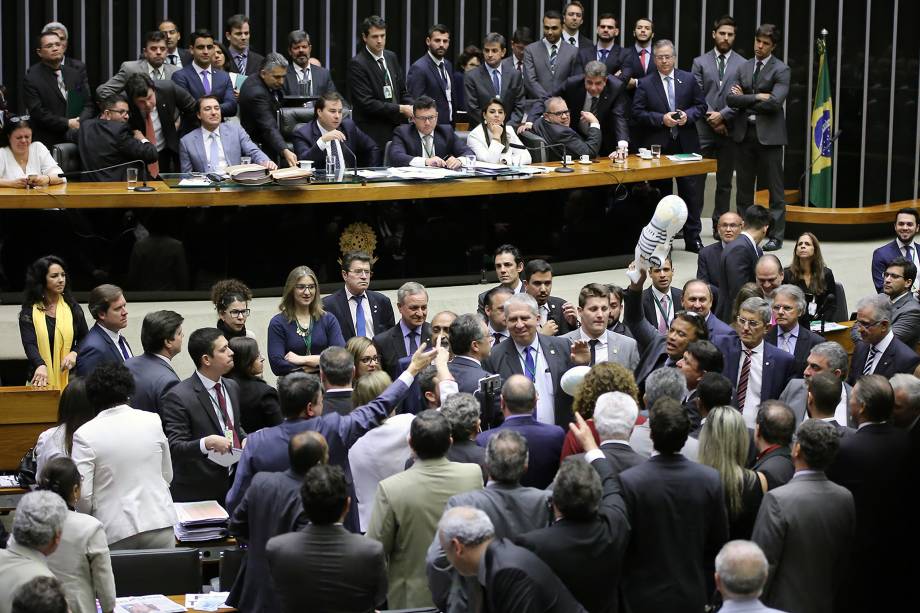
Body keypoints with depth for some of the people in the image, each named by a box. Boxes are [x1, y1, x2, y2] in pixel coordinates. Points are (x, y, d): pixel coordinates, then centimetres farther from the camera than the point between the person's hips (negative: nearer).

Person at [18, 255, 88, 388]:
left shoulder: (73, 309, 9)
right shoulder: (29, 313, 2)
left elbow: (84, 340, 12)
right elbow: (29, 344, -11)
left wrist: (74, 353, -11)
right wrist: (40, 365, -31)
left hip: (69, 378, 1)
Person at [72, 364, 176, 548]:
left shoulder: (85, 434, -6)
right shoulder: (152, 421, 4)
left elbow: (82, 494, -9)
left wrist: (93, 519, 10)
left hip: (116, 533, -3)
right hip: (160, 524, 3)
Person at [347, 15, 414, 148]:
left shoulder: (391, 57, 11)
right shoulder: (357, 64, -11)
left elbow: (402, 91, 17)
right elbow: (366, 103, -17)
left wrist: (412, 108, -4)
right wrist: (401, 109, -17)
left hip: (396, 127, 6)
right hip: (372, 133, -6)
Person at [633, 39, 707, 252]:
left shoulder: (688, 79, 6)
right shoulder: (645, 84, 0)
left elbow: (701, 106, 8)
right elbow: (638, 113, -5)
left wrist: (687, 115, -11)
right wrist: (661, 119, -16)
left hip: (686, 145, 1)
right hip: (657, 146, -1)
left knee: (691, 192, 0)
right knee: (661, 193, 6)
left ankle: (692, 237, 7)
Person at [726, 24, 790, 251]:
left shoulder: (780, 70, -4)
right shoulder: (743, 68, 11)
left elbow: (775, 102, -17)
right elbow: (731, 98, 0)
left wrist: (745, 99, -8)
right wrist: (757, 98, -12)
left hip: (768, 135, -5)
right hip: (744, 133, 5)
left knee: (774, 187, 0)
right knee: (744, 187, 10)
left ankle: (776, 235, 4)